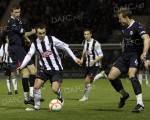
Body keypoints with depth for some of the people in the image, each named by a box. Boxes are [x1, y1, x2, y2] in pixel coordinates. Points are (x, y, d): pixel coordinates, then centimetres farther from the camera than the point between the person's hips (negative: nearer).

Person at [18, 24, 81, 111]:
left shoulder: (52, 40, -9)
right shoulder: (35, 44, 0)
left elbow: (65, 47, -2)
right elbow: (29, 55, -10)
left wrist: (75, 58, -3)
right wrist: (22, 66, -27)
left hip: (57, 69, -4)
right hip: (45, 69, 4)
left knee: (55, 89, -19)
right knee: (36, 86, -9)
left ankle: (60, 99, 16)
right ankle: (37, 106, 10)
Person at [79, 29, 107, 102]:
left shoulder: (95, 43, -20)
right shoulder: (84, 42, 2)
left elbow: (101, 55, -17)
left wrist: (94, 61, -30)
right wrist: (82, 58, 6)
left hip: (95, 65, -7)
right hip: (88, 65, 8)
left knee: (87, 80, -15)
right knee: (89, 81, 16)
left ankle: (86, 96, 5)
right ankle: (101, 74, 41)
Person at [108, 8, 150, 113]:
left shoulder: (137, 26, -17)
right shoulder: (124, 27, 8)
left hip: (135, 54, -8)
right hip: (125, 54, 8)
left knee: (132, 75, -31)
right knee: (111, 76, 0)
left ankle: (140, 103, -30)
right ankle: (124, 95, 25)